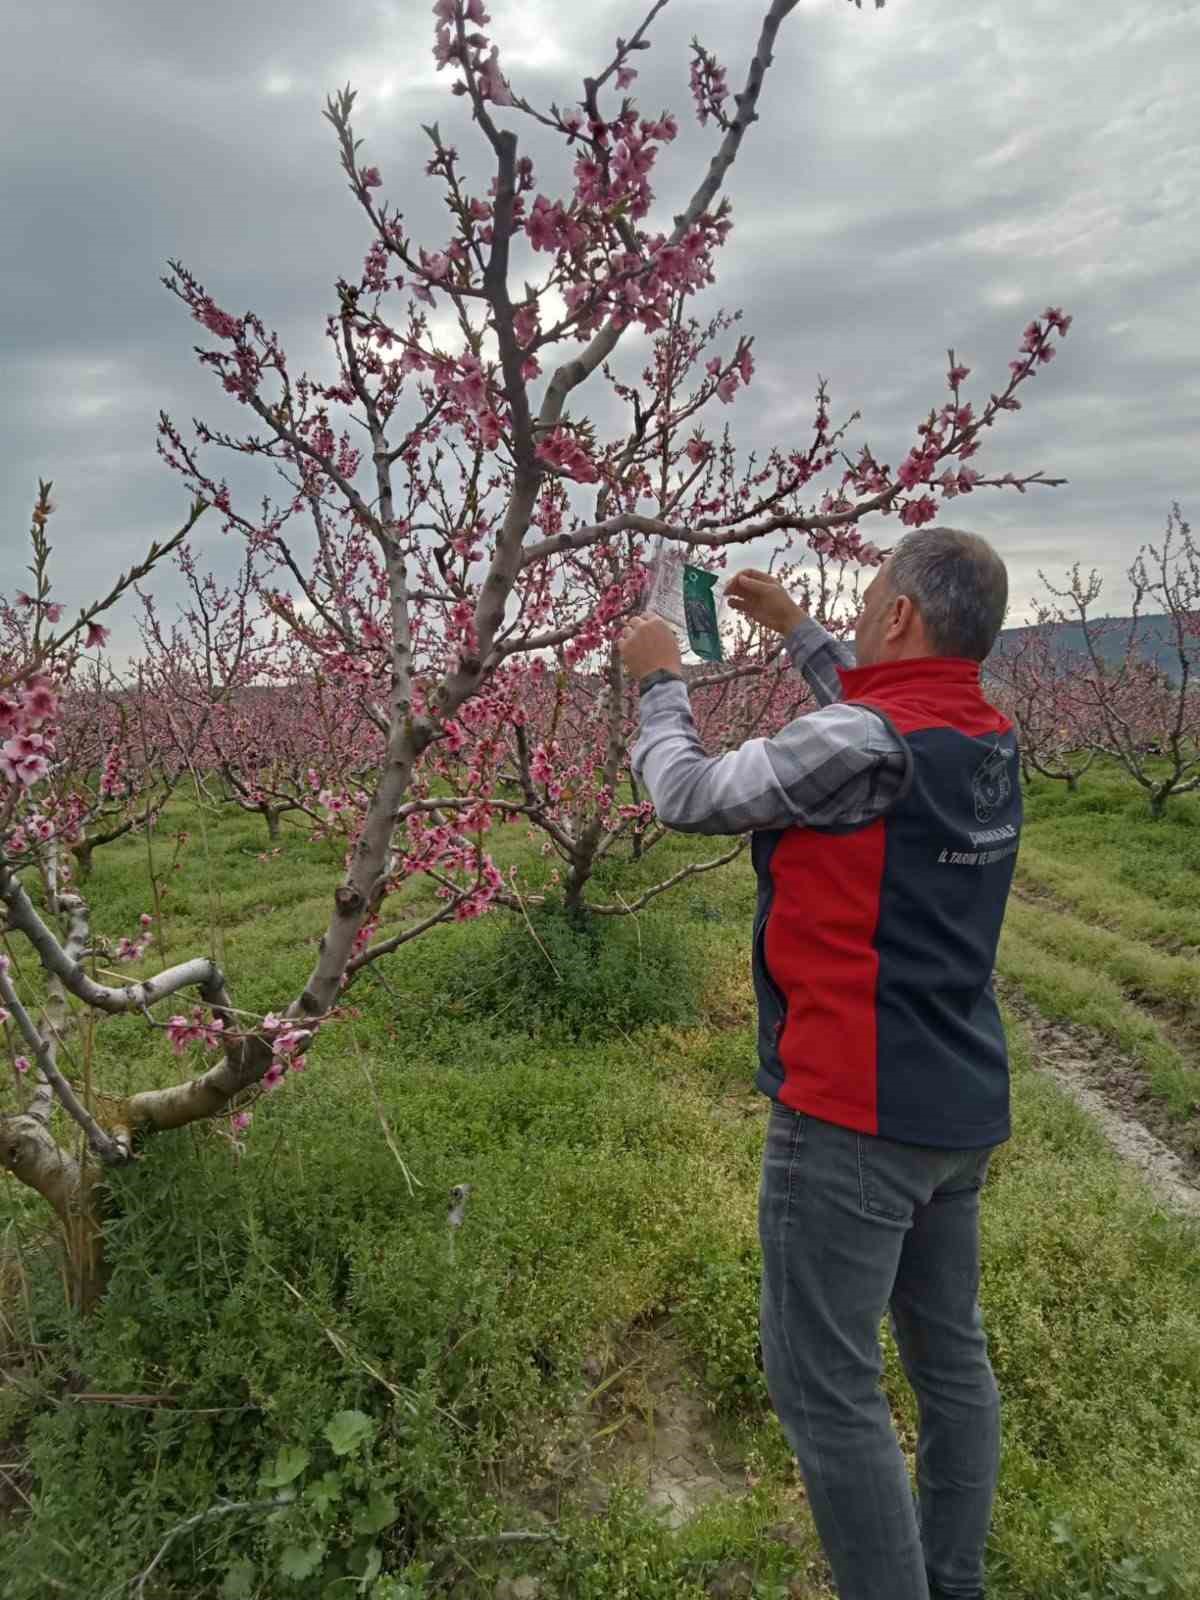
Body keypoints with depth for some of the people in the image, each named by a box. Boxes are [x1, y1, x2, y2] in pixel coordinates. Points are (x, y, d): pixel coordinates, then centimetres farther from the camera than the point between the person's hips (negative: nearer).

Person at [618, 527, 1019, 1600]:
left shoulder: (856, 744, -21)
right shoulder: (991, 741, 4)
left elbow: (688, 797, -10)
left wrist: (660, 680, 7)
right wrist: (796, 631, 29)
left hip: (854, 1116, -9)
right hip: (962, 1109, 9)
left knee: (826, 1388, 4)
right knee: (951, 1355, 20)